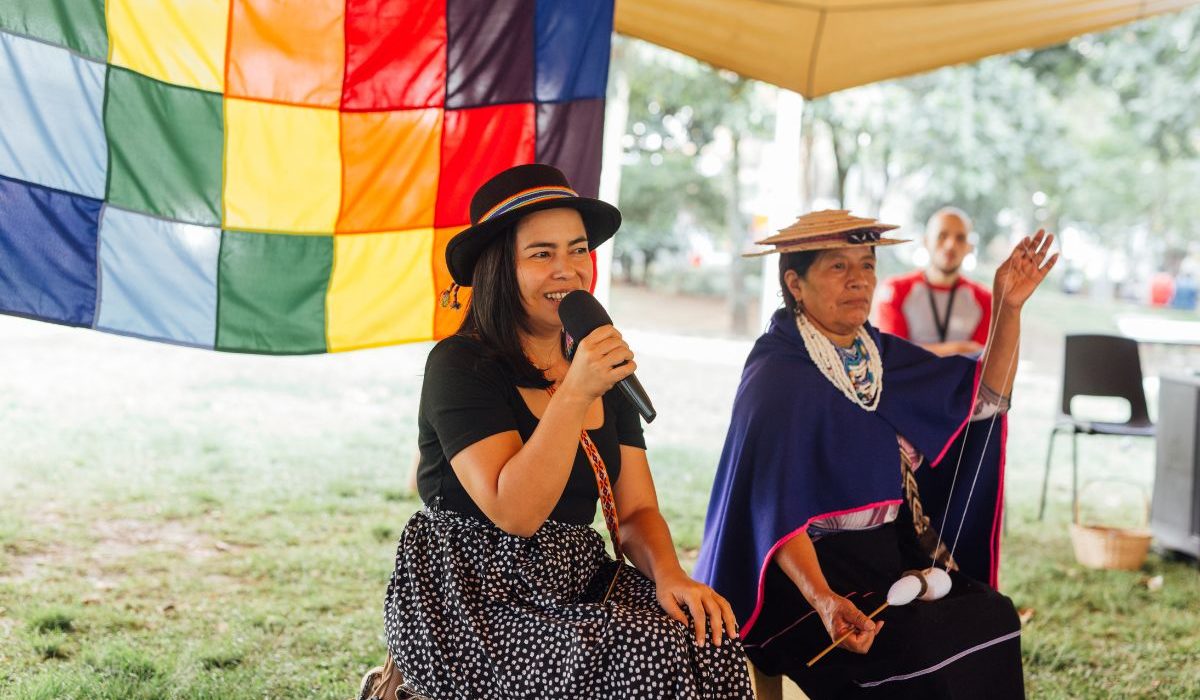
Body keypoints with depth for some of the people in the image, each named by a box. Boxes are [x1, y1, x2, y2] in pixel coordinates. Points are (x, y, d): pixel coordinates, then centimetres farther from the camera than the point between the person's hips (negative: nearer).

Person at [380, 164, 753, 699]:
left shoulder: (604, 369, 12)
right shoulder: (460, 364, -9)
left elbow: (636, 511, 8)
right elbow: (514, 513, -19)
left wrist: (669, 575, -12)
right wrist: (575, 394, -24)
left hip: (573, 587, 6)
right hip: (470, 600, -6)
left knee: (710, 640, -20)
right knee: (649, 652, -26)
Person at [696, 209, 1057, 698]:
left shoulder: (882, 355, 8)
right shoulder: (777, 378, -16)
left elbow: (986, 397, 11)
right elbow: (778, 511, -24)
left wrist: (1009, 309, -2)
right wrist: (824, 600, -38)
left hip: (889, 549, 7)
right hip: (805, 566, -7)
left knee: (991, 616, -15)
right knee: (920, 641, -28)